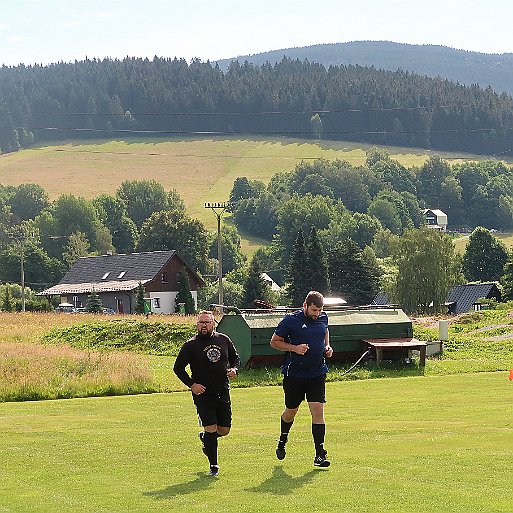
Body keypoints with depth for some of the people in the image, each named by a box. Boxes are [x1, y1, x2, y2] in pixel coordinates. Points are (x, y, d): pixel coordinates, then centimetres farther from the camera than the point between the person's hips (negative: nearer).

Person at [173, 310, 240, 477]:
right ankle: (213, 466, 1)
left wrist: (234, 369, -1)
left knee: (224, 430, 7)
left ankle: (204, 437, 39)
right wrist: (191, 384, -11)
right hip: (203, 394, -4)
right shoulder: (190, 345, -5)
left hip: (223, 393, 4)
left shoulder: (223, 340, 6)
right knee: (211, 428, -10)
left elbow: (235, 357, 20)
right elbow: (178, 368, -1)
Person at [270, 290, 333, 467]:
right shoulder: (291, 320, -11)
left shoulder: (323, 318, 4)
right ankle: (282, 441, 41)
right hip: (294, 374, -2)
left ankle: (320, 454, -8)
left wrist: (327, 347, 8)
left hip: (317, 374, 2)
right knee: (291, 411, 12)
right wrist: (294, 348, -18)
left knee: (318, 410, -9)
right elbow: (274, 341, -4)